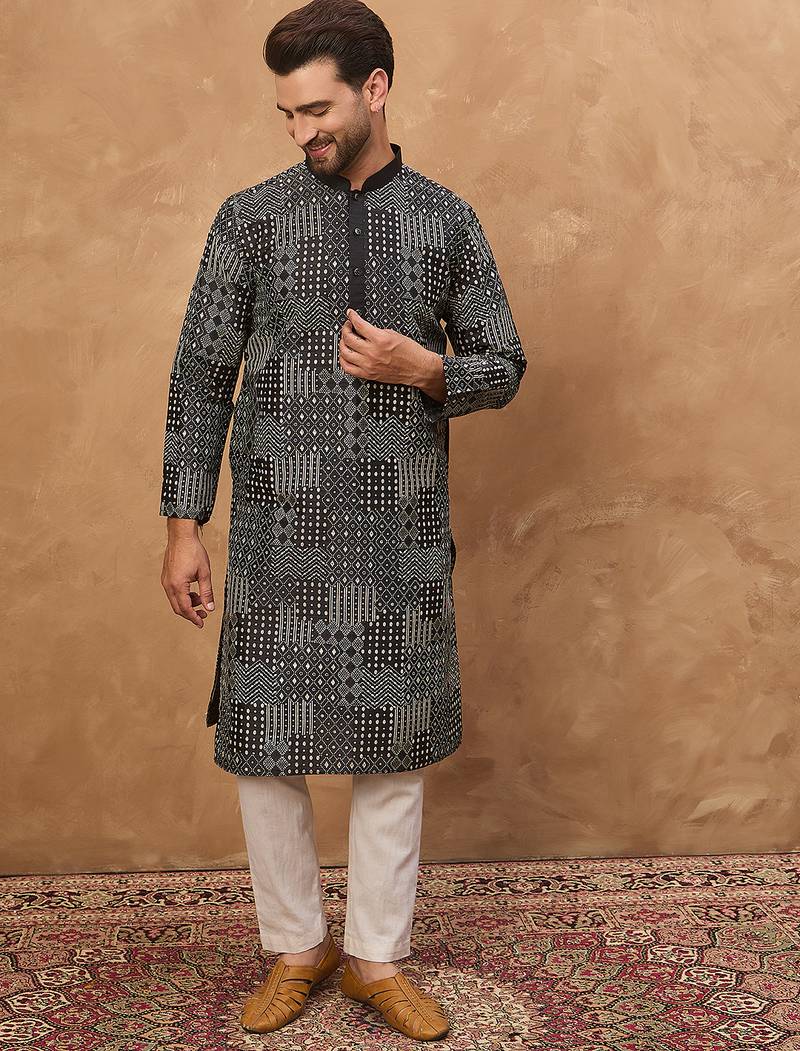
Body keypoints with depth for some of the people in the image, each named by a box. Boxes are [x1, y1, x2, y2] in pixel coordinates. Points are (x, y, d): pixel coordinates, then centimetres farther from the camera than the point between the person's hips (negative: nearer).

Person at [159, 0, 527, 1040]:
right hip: (279, 528, 0)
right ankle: (295, 949, 26)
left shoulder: (447, 220, 5)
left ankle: (378, 957, 24)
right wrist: (185, 526, -3)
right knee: (265, 745, 5)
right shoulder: (250, 217, 2)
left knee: (395, 745, 7)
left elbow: (504, 366, 9)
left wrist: (424, 368, -12)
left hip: (403, 532, 1)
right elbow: (201, 376, 2)